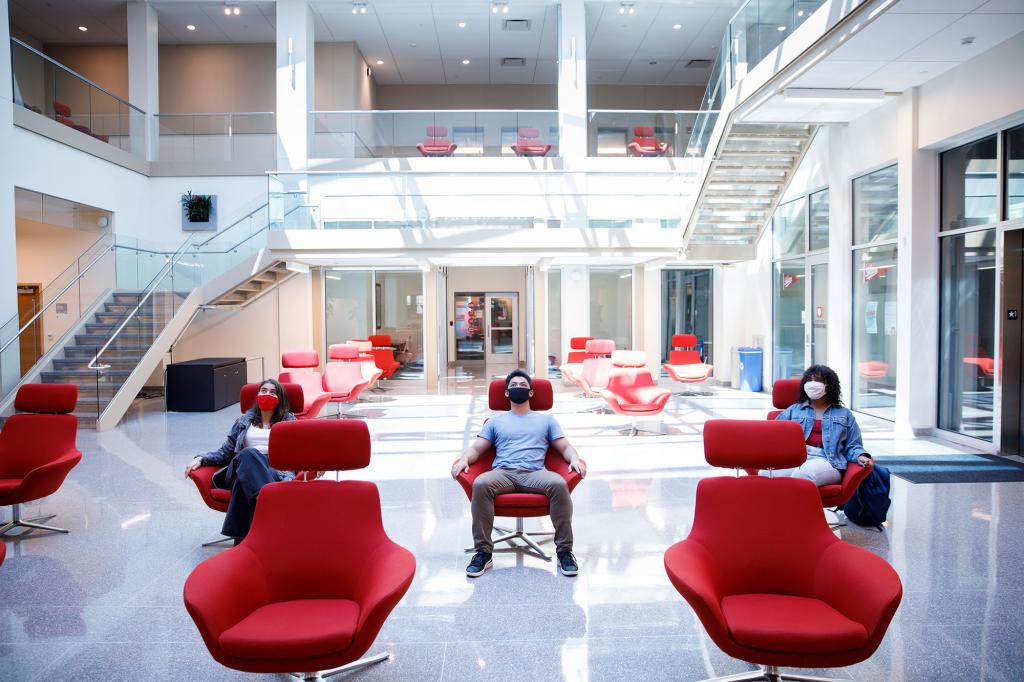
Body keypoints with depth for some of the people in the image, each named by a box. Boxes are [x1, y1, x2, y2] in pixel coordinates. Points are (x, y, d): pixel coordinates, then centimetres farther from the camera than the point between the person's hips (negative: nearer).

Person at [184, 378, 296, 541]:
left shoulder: (289, 420, 22)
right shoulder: (243, 421, 29)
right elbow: (226, 452, 26)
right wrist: (201, 459, 6)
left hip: (275, 470, -1)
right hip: (241, 466, 1)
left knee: (244, 482, -40)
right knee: (248, 453, -39)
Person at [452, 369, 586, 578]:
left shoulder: (546, 419, 27)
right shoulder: (496, 420, 27)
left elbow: (565, 447, 20)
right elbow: (476, 448, 20)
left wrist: (574, 459, -4)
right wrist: (464, 459, -4)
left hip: (535, 473, 0)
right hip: (503, 473, 1)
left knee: (559, 484, -35)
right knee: (480, 484, -35)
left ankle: (564, 551, -23)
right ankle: (483, 552, -25)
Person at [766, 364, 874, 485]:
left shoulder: (844, 414, 28)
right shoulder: (793, 410, 29)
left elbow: (852, 446, 22)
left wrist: (861, 457, -1)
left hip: (827, 461, -1)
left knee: (802, 475, -42)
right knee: (766, 474, -38)